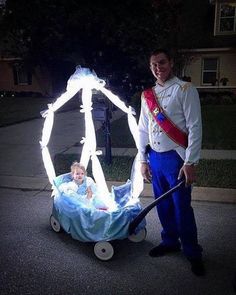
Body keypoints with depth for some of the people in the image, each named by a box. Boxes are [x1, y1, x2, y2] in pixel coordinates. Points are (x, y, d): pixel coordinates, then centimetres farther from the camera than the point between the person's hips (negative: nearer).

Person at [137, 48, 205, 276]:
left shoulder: (185, 90, -7)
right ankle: (170, 241, 37)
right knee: (163, 204, 16)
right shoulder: (147, 95, 10)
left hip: (176, 158, -5)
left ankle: (192, 253, 21)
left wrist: (190, 163, -17)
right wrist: (143, 160, 9)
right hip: (154, 158, 6)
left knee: (182, 208, 0)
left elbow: (195, 127, -12)